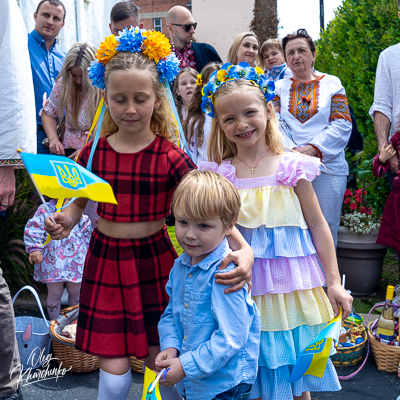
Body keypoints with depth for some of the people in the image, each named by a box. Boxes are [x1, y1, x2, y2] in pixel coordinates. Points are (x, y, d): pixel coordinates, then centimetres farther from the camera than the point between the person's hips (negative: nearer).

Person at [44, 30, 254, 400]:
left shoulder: (170, 157, -11)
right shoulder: (94, 152, -2)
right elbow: (79, 203, 10)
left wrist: (243, 248, -32)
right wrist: (64, 222, -13)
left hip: (154, 261, -2)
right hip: (105, 261, 2)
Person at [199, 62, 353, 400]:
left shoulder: (291, 166, -5)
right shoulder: (219, 173, -3)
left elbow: (318, 225, 1)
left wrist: (334, 282, 0)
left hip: (291, 282, 0)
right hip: (244, 285, 1)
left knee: (294, 365, 13)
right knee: (252, 370, 11)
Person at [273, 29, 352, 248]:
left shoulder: (332, 83, 9)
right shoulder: (279, 87, 14)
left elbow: (342, 125, 0)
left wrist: (313, 148, -13)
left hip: (327, 166, -1)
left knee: (325, 228, 0)